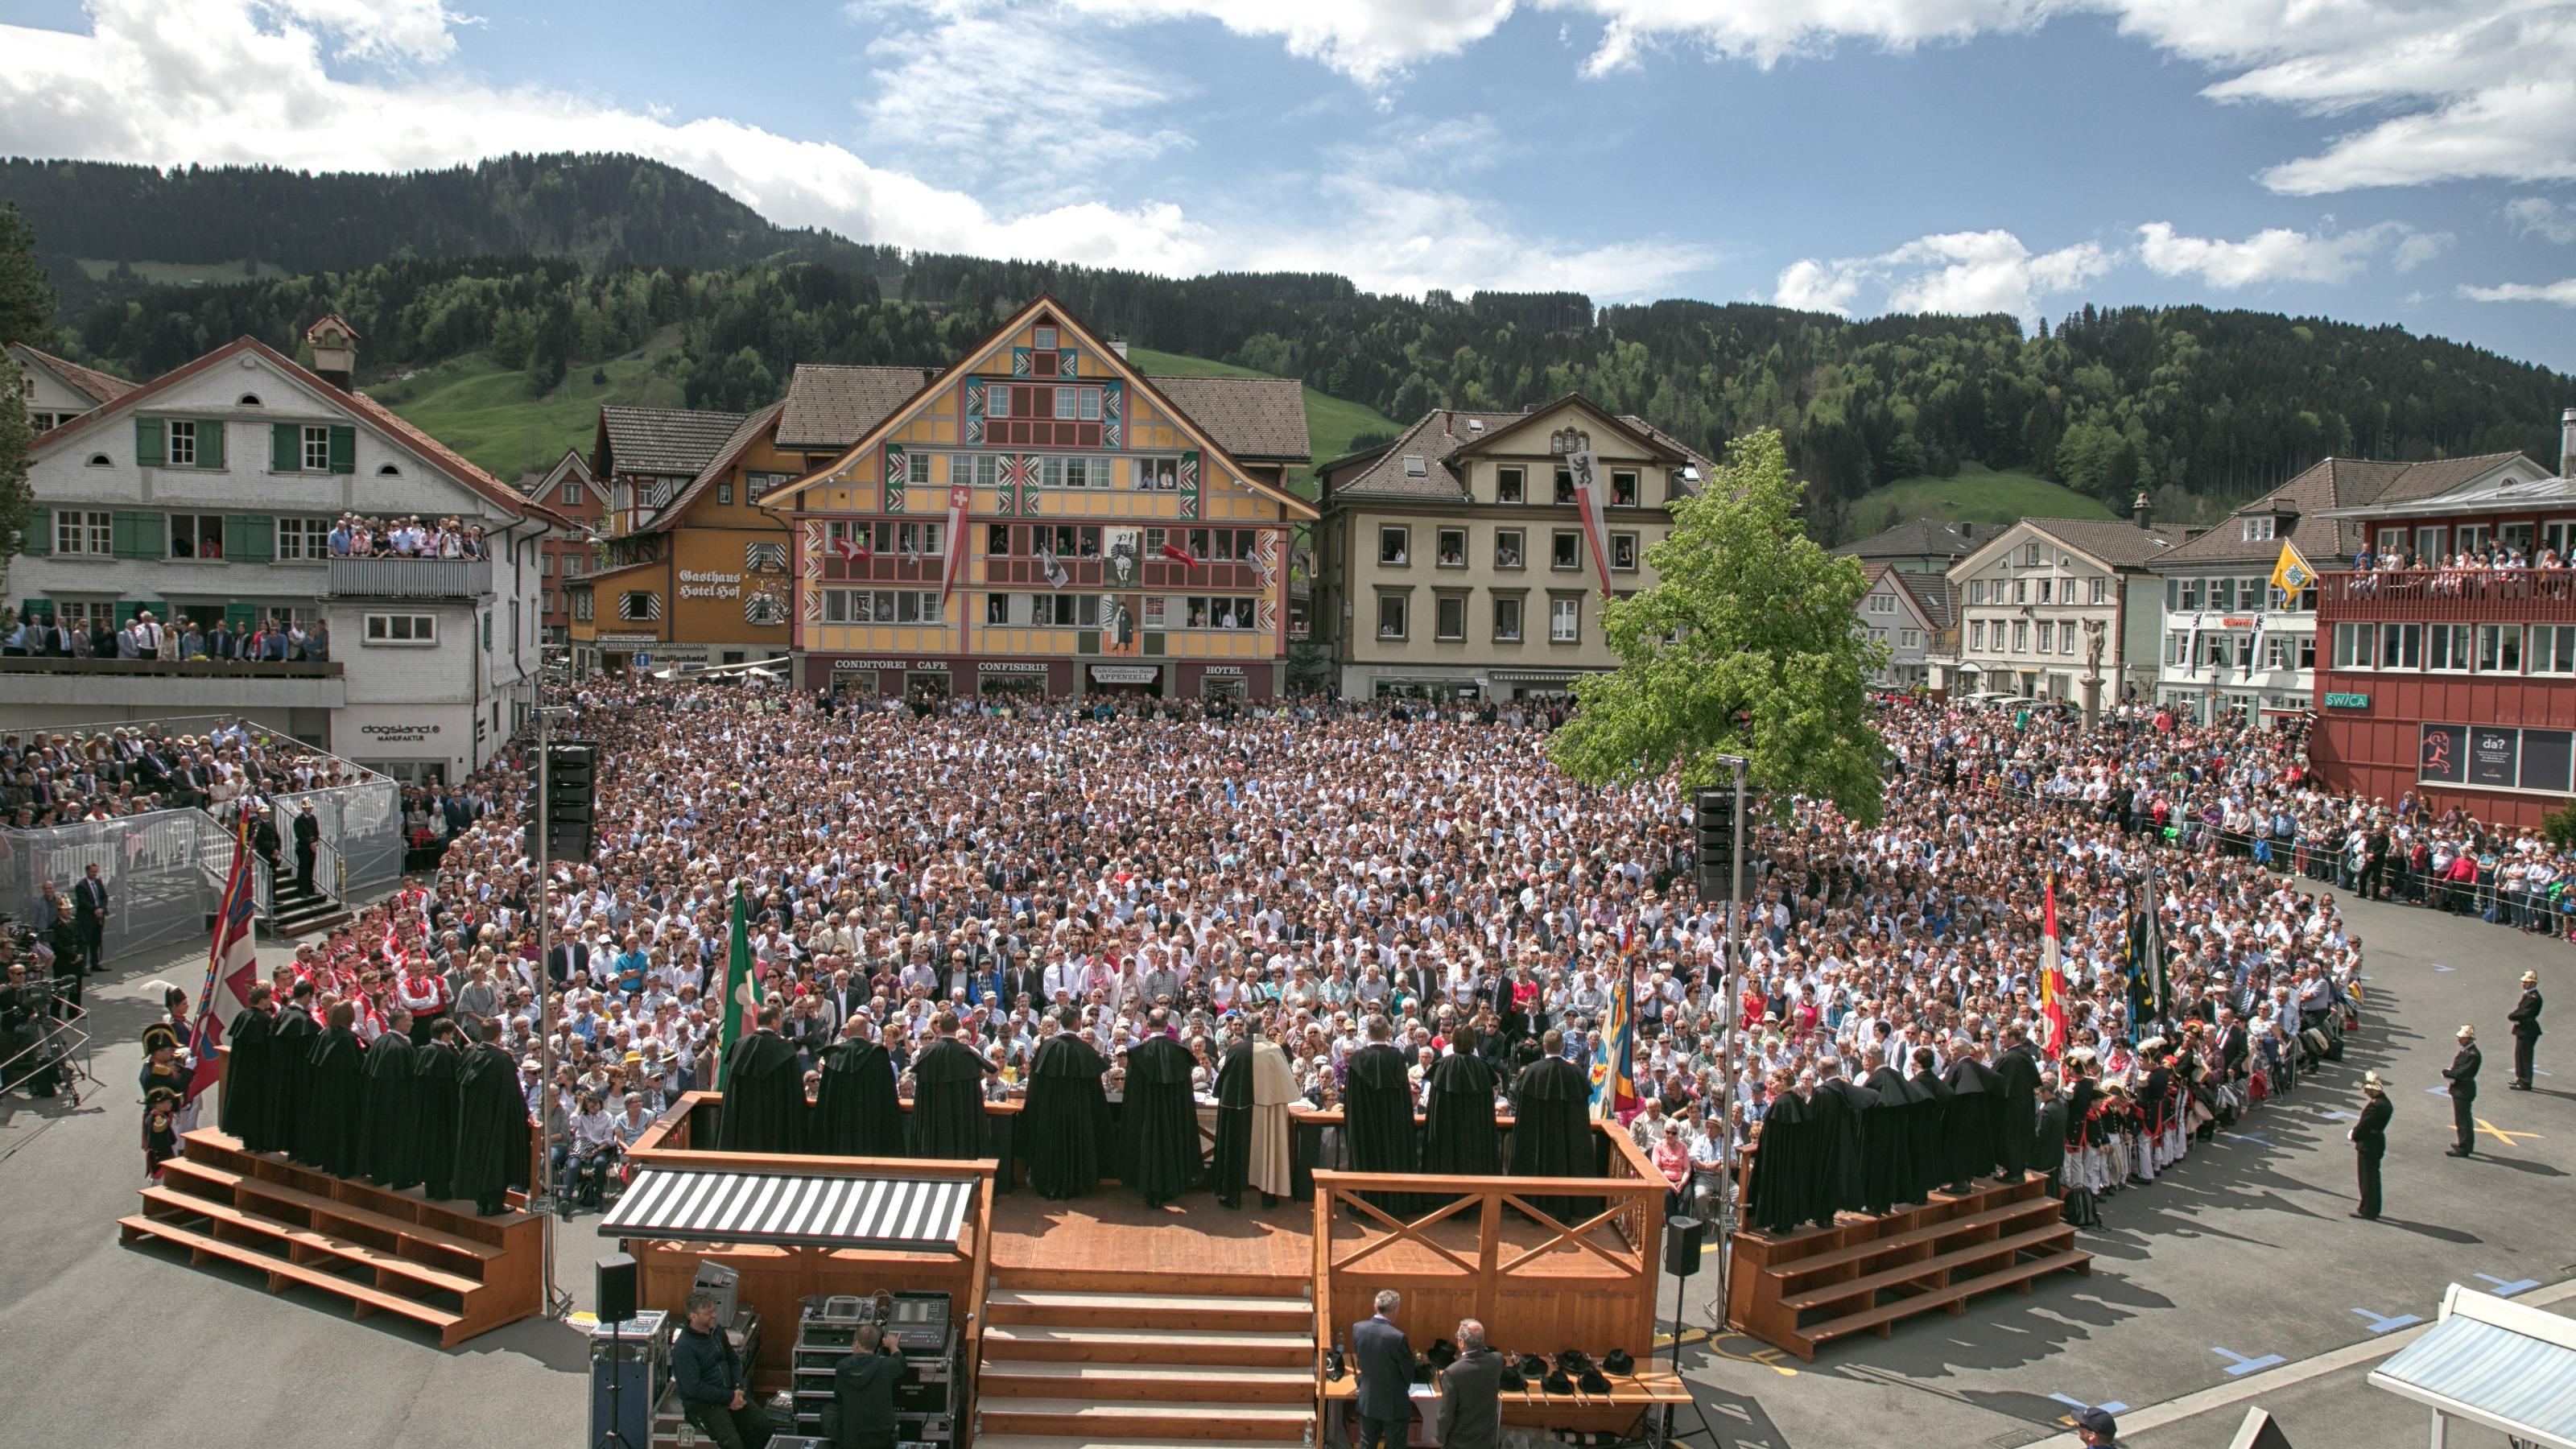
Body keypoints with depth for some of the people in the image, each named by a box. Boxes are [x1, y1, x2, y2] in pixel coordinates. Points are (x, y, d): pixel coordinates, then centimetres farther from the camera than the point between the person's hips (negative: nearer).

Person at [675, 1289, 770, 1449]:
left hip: (729, 1394, 7)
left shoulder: (717, 1331, 7)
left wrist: (739, 1389, 0)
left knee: (764, 1424, -10)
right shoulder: (683, 1348, -17)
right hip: (702, 1404, -7)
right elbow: (694, 1388, -21)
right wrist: (730, 1397, -17)